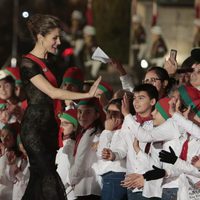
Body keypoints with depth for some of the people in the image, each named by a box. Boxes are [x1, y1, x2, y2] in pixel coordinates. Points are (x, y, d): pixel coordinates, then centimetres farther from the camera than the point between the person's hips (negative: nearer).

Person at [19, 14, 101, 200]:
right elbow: (53, 93, -19)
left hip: (48, 127, 9)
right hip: (34, 128, -9)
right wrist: (87, 95, -20)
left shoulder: (48, 62, 17)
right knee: (50, 179, -15)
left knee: (39, 178, 7)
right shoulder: (28, 64, -11)